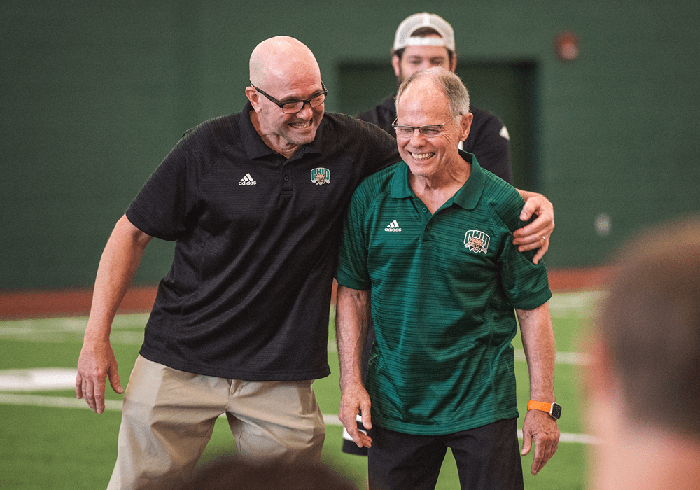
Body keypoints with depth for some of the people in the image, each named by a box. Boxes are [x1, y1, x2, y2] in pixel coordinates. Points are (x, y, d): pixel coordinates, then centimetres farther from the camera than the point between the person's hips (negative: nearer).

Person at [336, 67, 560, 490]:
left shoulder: (503, 205, -6)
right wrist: (351, 384, 0)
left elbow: (533, 308, -2)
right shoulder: (371, 198, 1)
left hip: (483, 407, -2)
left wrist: (542, 406, -5)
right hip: (394, 407, 2)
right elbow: (353, 294, 8)